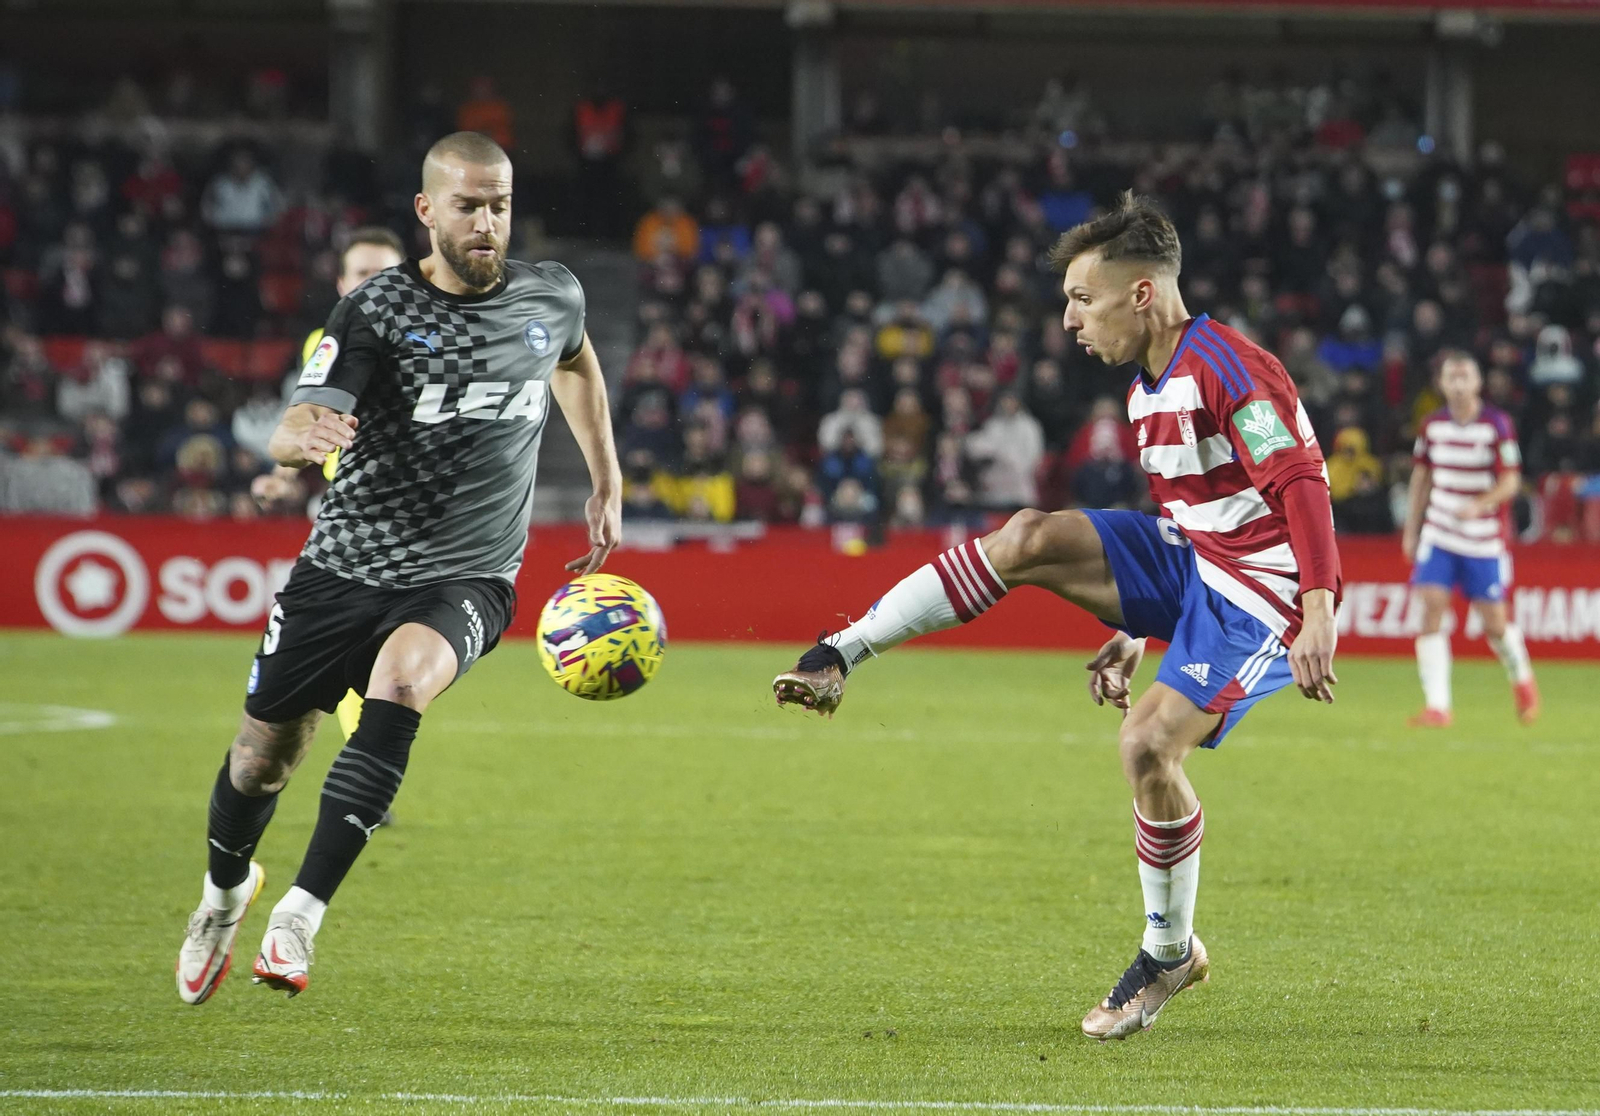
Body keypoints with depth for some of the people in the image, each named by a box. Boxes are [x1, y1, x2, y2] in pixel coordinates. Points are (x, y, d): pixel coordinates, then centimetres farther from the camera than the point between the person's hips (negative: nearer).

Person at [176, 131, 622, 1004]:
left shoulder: (551, 298, 2)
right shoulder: (376, 312, -9)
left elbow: (576, 362, 28)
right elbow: (288, 434, -21)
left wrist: (607, 485, 29)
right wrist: (308, 435, -45)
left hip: (465, 577, 0)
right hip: (346, 564, 0)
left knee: (399, 680, -32)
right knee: (262, 757, 7)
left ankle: (300, 915, -33)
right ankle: (224, 891, 43)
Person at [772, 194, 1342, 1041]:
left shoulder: (1227, 368, -20)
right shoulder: (1149, 388, 12)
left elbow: (1302, 486, -27)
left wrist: (1319, 617, -35)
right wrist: (1135, 634, 21)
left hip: (1256, 596, -9)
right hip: (1186, 562, 9)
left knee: (1148, 743, -22)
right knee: (1030, 540, -10)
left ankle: (1170, 952, -1)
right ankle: (837, 659, -10)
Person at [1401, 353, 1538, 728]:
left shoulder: (1497, 425, -9)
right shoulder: (1432, 425, 3)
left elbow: (1510, 481, -13)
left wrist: (1479, 504, -30)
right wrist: (1411, 529, 14)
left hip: (1485, 538, -3)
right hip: (1439, 535, 3)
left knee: (1494, 622, 1)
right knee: (1432, 608, -14)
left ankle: (1522, 679, 33)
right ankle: (1437, 706, -14)